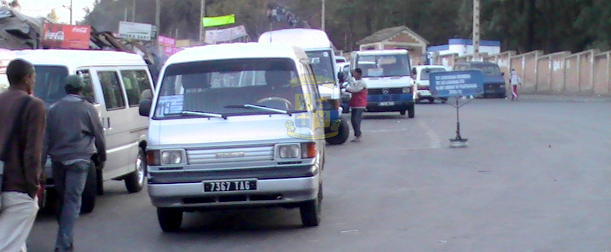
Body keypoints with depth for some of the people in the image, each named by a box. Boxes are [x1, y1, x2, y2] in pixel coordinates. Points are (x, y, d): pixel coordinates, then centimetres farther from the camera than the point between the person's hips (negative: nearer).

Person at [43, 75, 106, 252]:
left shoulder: (54, 109, 8)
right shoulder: (87, 109, -1)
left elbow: (46, 138, 7)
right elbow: (99, 136, 3)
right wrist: (102, 157, 17)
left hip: (58, 160, 4)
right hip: (78, 160, -4)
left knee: (62, 199, 16)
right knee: (72, 201, -7)